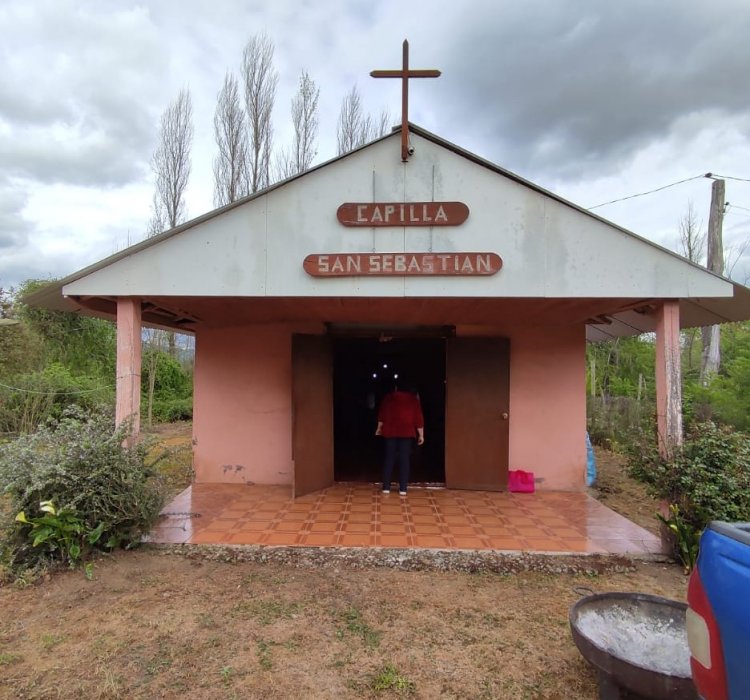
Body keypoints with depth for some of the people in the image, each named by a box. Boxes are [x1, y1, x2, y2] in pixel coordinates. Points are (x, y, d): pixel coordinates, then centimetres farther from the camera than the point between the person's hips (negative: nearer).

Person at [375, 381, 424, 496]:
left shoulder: (388, 397, 7)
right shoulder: (413, 398, 5)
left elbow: (382, 413, 8)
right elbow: (418, 417, 1)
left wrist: (379, 427, 21)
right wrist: (421, 435, 3)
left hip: (391, 431, 1)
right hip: (407, 432, -1)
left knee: (389, 458, 6)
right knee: (404, 459, 1)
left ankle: (386, 487, 6)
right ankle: (403, 488, 0)